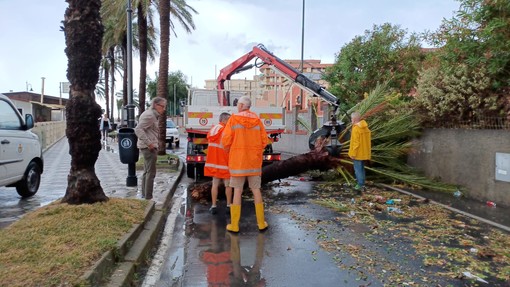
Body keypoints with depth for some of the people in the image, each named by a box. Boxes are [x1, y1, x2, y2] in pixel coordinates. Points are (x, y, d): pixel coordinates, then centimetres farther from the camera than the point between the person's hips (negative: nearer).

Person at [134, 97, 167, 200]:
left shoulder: (153, 115, 15)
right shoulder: (149, 115, -16)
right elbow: (138, 130, -24)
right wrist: (149, 143, -26)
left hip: (148, 147, 11)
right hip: (149, 148, -11)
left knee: (146, 172, 18)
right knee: (150, 173, -6)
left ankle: (144, 195, 28)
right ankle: (148, 197, -1)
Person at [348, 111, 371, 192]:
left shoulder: (356, 129, -19)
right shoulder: (365, 127, 8)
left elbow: (356, 143, -21)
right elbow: (368, 138, 13)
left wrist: (353, 153, -17)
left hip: (358, 153, -9)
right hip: (364, 153, 9)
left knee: (358, 169, -2)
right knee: (361, 168, 18)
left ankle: (360, 185, 1)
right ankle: (362, 183, 25)